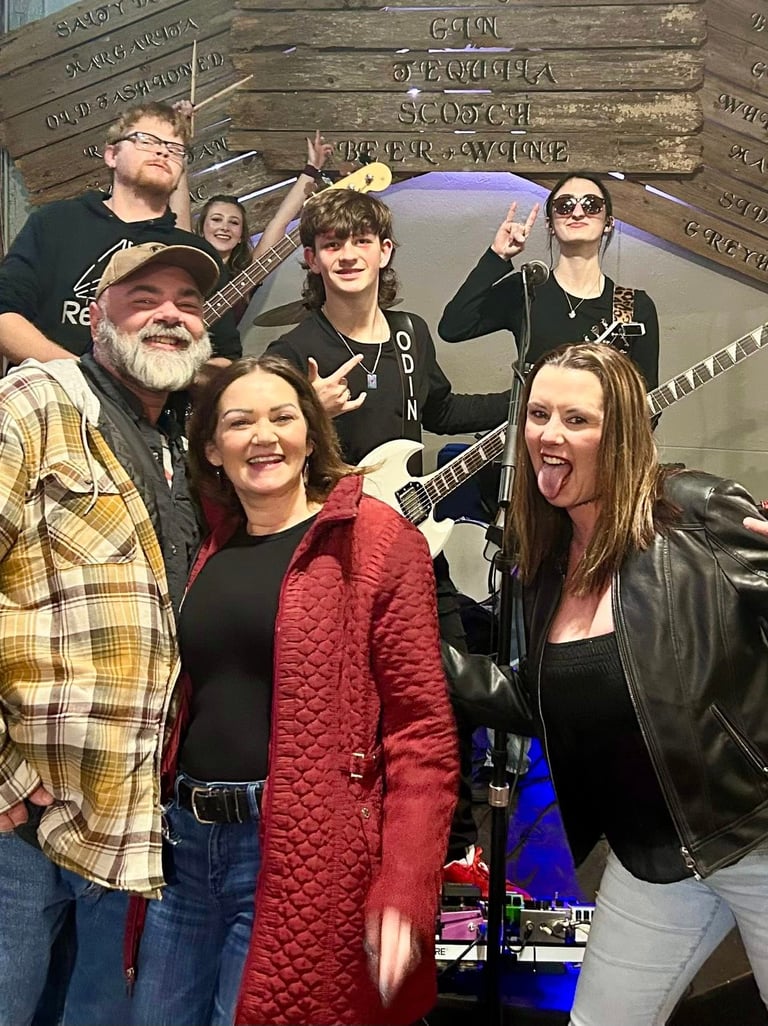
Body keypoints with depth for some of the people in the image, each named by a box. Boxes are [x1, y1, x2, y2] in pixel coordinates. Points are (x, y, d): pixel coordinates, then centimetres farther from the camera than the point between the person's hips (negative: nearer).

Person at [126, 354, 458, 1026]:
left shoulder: (377, 541, -7)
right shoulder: (211, 552, 12)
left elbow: (420, 726, -11)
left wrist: (404, 890, -18)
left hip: (301, 858, -6)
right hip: (183, 843, 6)